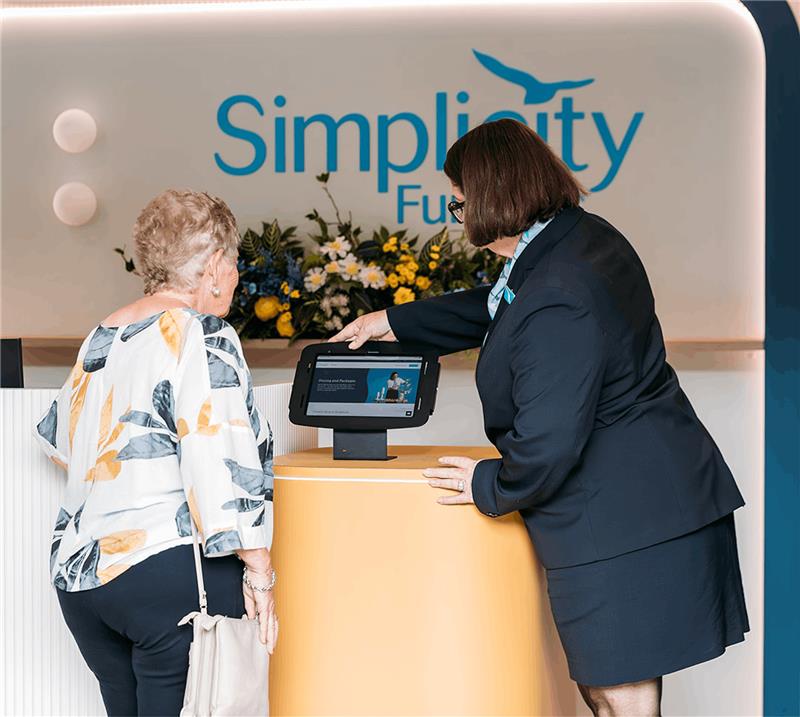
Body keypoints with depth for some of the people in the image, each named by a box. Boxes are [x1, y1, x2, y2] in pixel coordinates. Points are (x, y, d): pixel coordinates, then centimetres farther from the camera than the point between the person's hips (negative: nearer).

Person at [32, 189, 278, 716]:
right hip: (169, 572, -8)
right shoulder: (202, 336, -8)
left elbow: (58, 438, 29)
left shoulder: (102, 338, 15)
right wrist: (259, 569, -14)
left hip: (79, 573, 8)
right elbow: (221, 462, -17)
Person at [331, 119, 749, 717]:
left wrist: (491, 488, -5)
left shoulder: (555, 306, -26)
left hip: (620, 525, -10)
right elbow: (498, 308, 25)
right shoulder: (585, 236, 6)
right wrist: (395, 323, 30)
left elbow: (547, 447, -26)